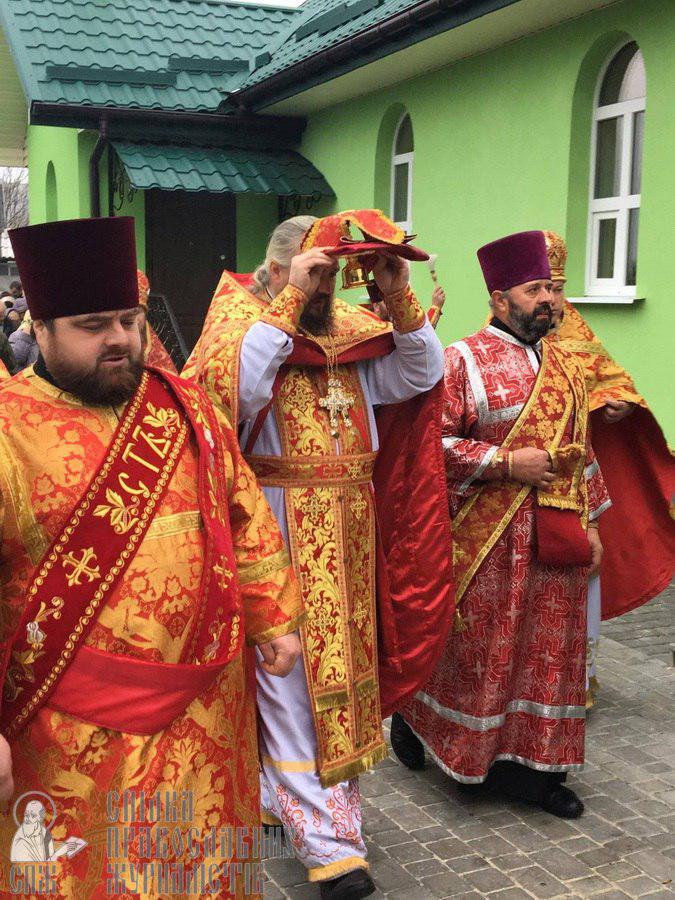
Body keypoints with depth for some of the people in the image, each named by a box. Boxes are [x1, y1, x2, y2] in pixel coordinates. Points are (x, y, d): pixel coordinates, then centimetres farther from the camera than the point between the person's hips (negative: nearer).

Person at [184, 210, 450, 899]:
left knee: (338, 667, 15)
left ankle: (285, 796, 35)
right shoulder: (241, 319, -6)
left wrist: (398, 298, -7)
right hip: (277, 528, -6)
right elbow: (237, 385, -26)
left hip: (347, 531, 6)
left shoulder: (352, 331, 8)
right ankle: (328, 842, 8)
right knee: (293, 679, -1)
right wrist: (288, 301, -24)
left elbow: (423, 374, 4)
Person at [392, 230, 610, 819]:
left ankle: (525, 763, 22)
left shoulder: (564, 366, 12)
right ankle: (413, 719, 29)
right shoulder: (464, 361, -7)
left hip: (554, 537, 6)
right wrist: (506, 462, -18)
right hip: (487, 538, -6)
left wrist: (589, 522, 12)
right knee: (477, 649, 4)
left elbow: (580, 450, 17)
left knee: (547, 650, 9)